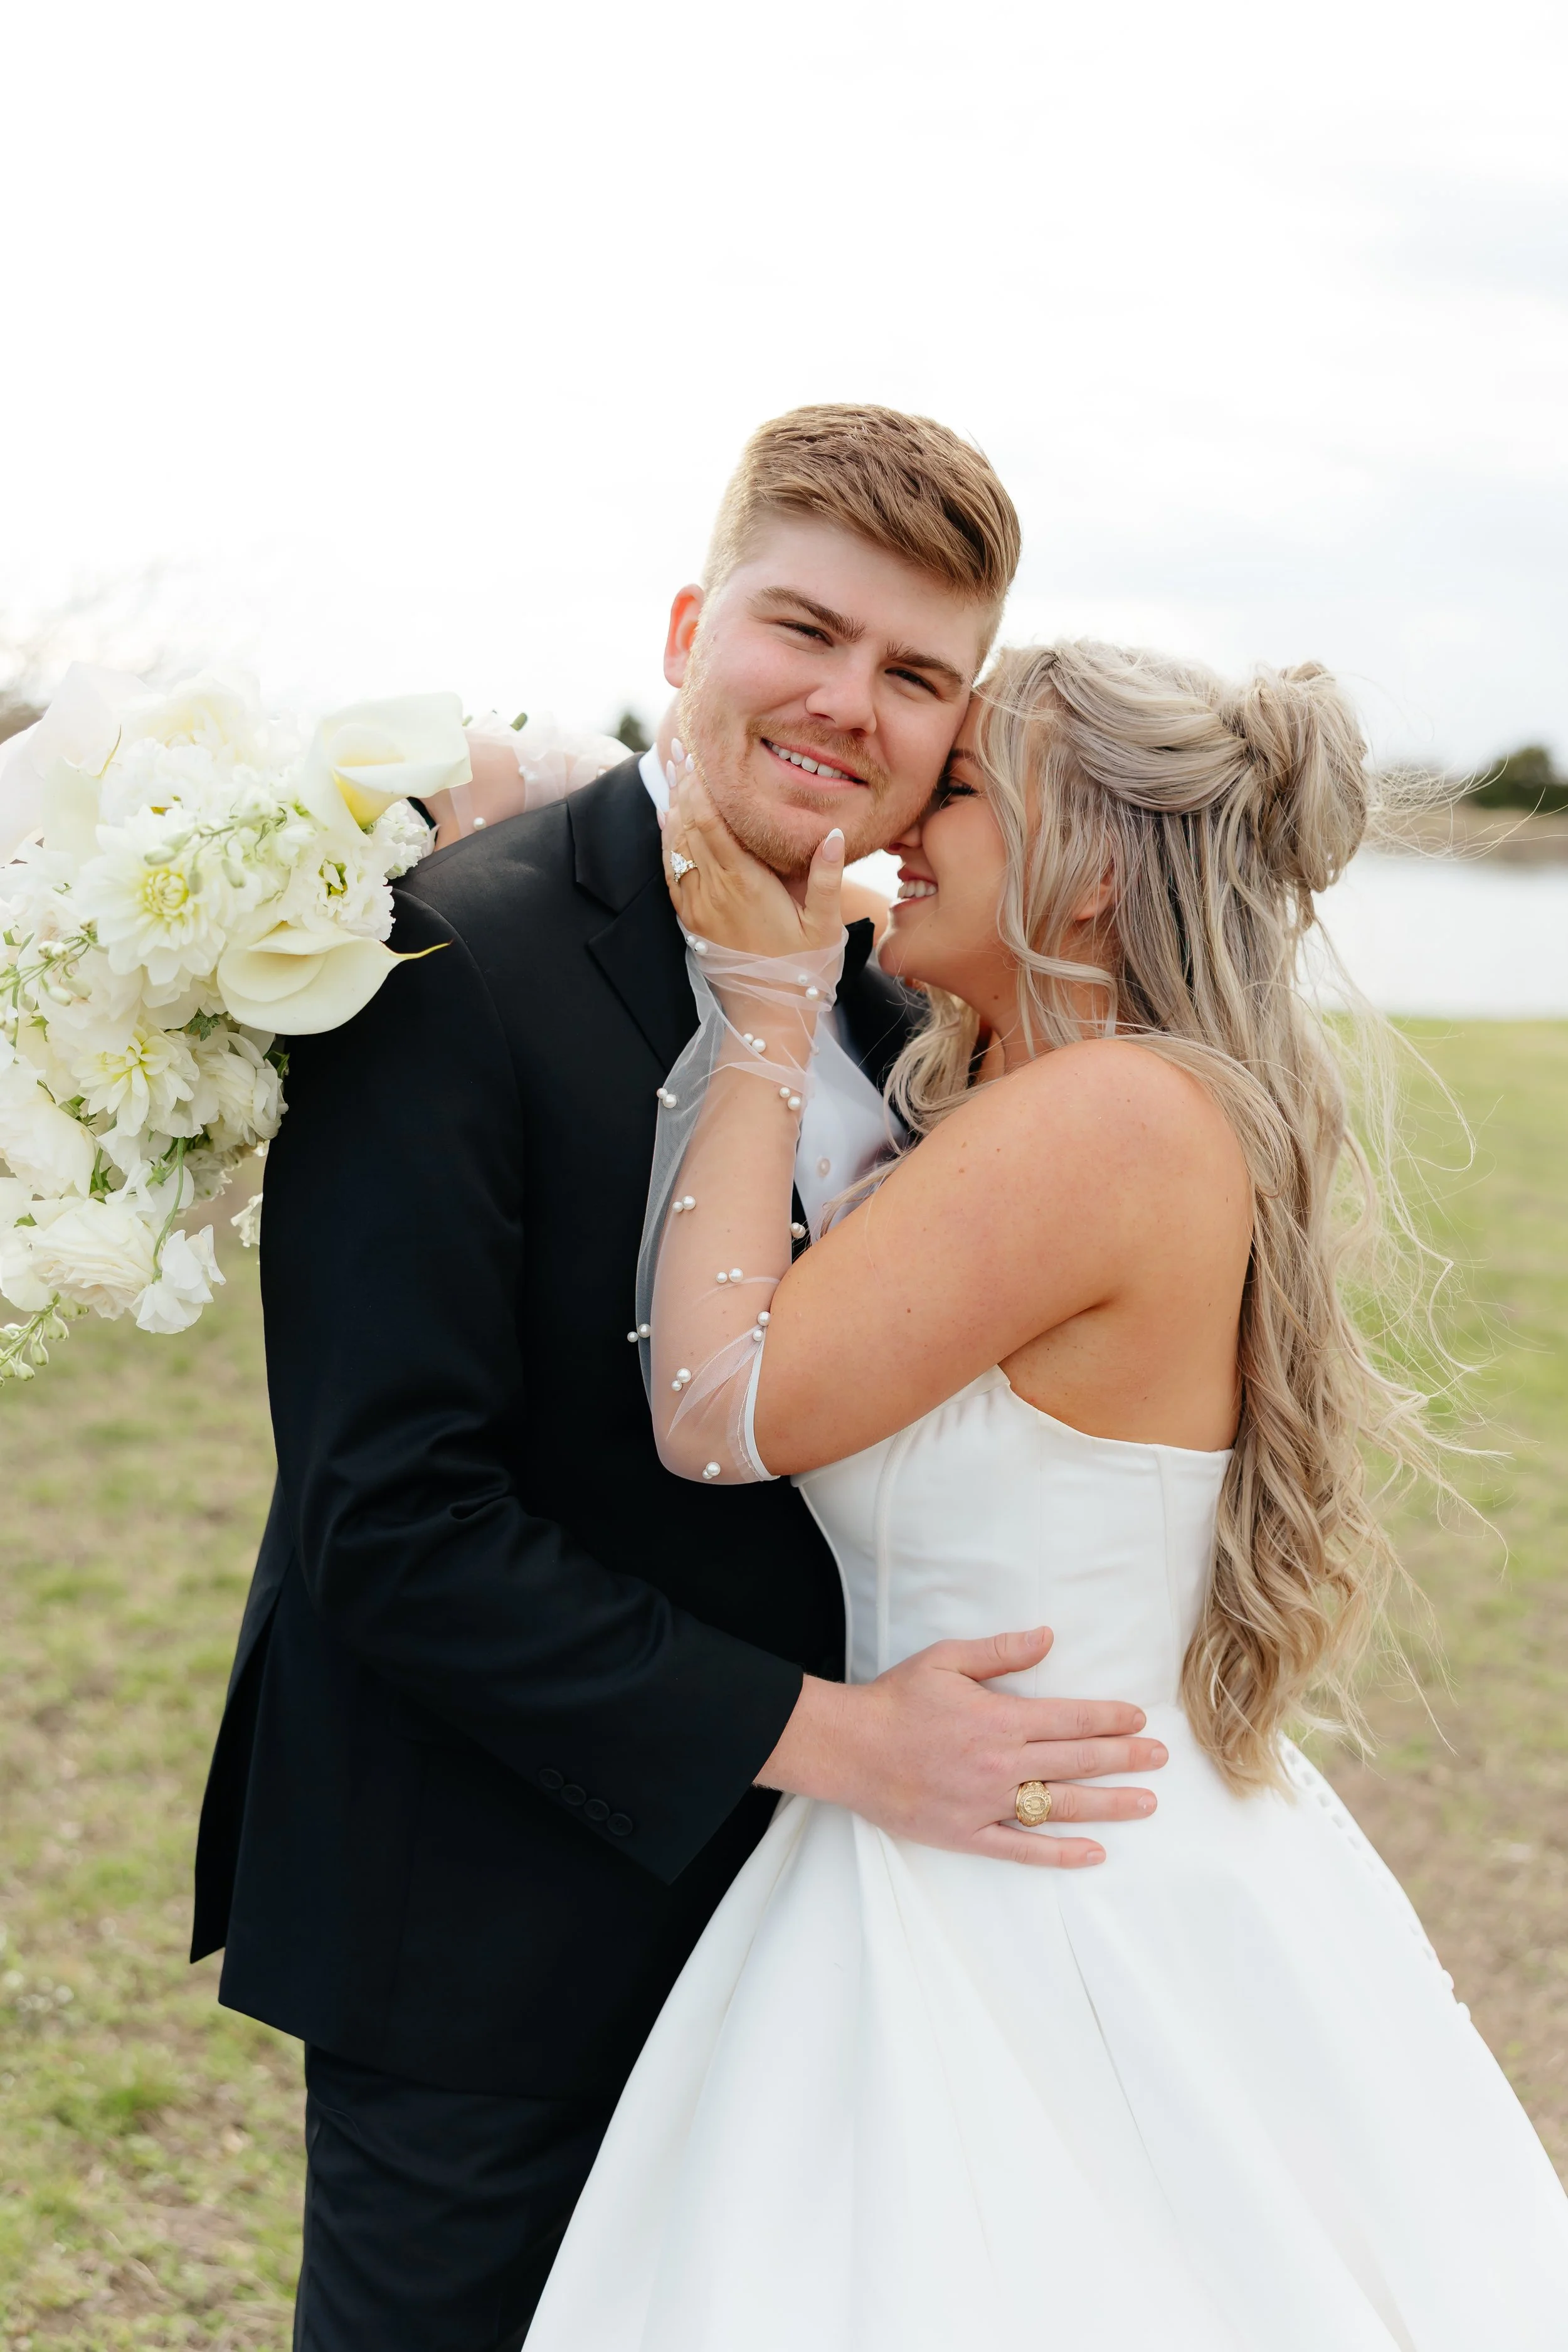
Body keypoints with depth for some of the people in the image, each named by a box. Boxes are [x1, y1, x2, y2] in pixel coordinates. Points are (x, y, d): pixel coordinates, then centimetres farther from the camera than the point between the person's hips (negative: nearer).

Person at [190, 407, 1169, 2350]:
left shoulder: (883, 1015, 5)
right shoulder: (454, 962, -19)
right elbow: (391, 1519, -24)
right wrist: (826, 1738, -23)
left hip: (770, 1932, 7)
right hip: (483, 1954, -7)